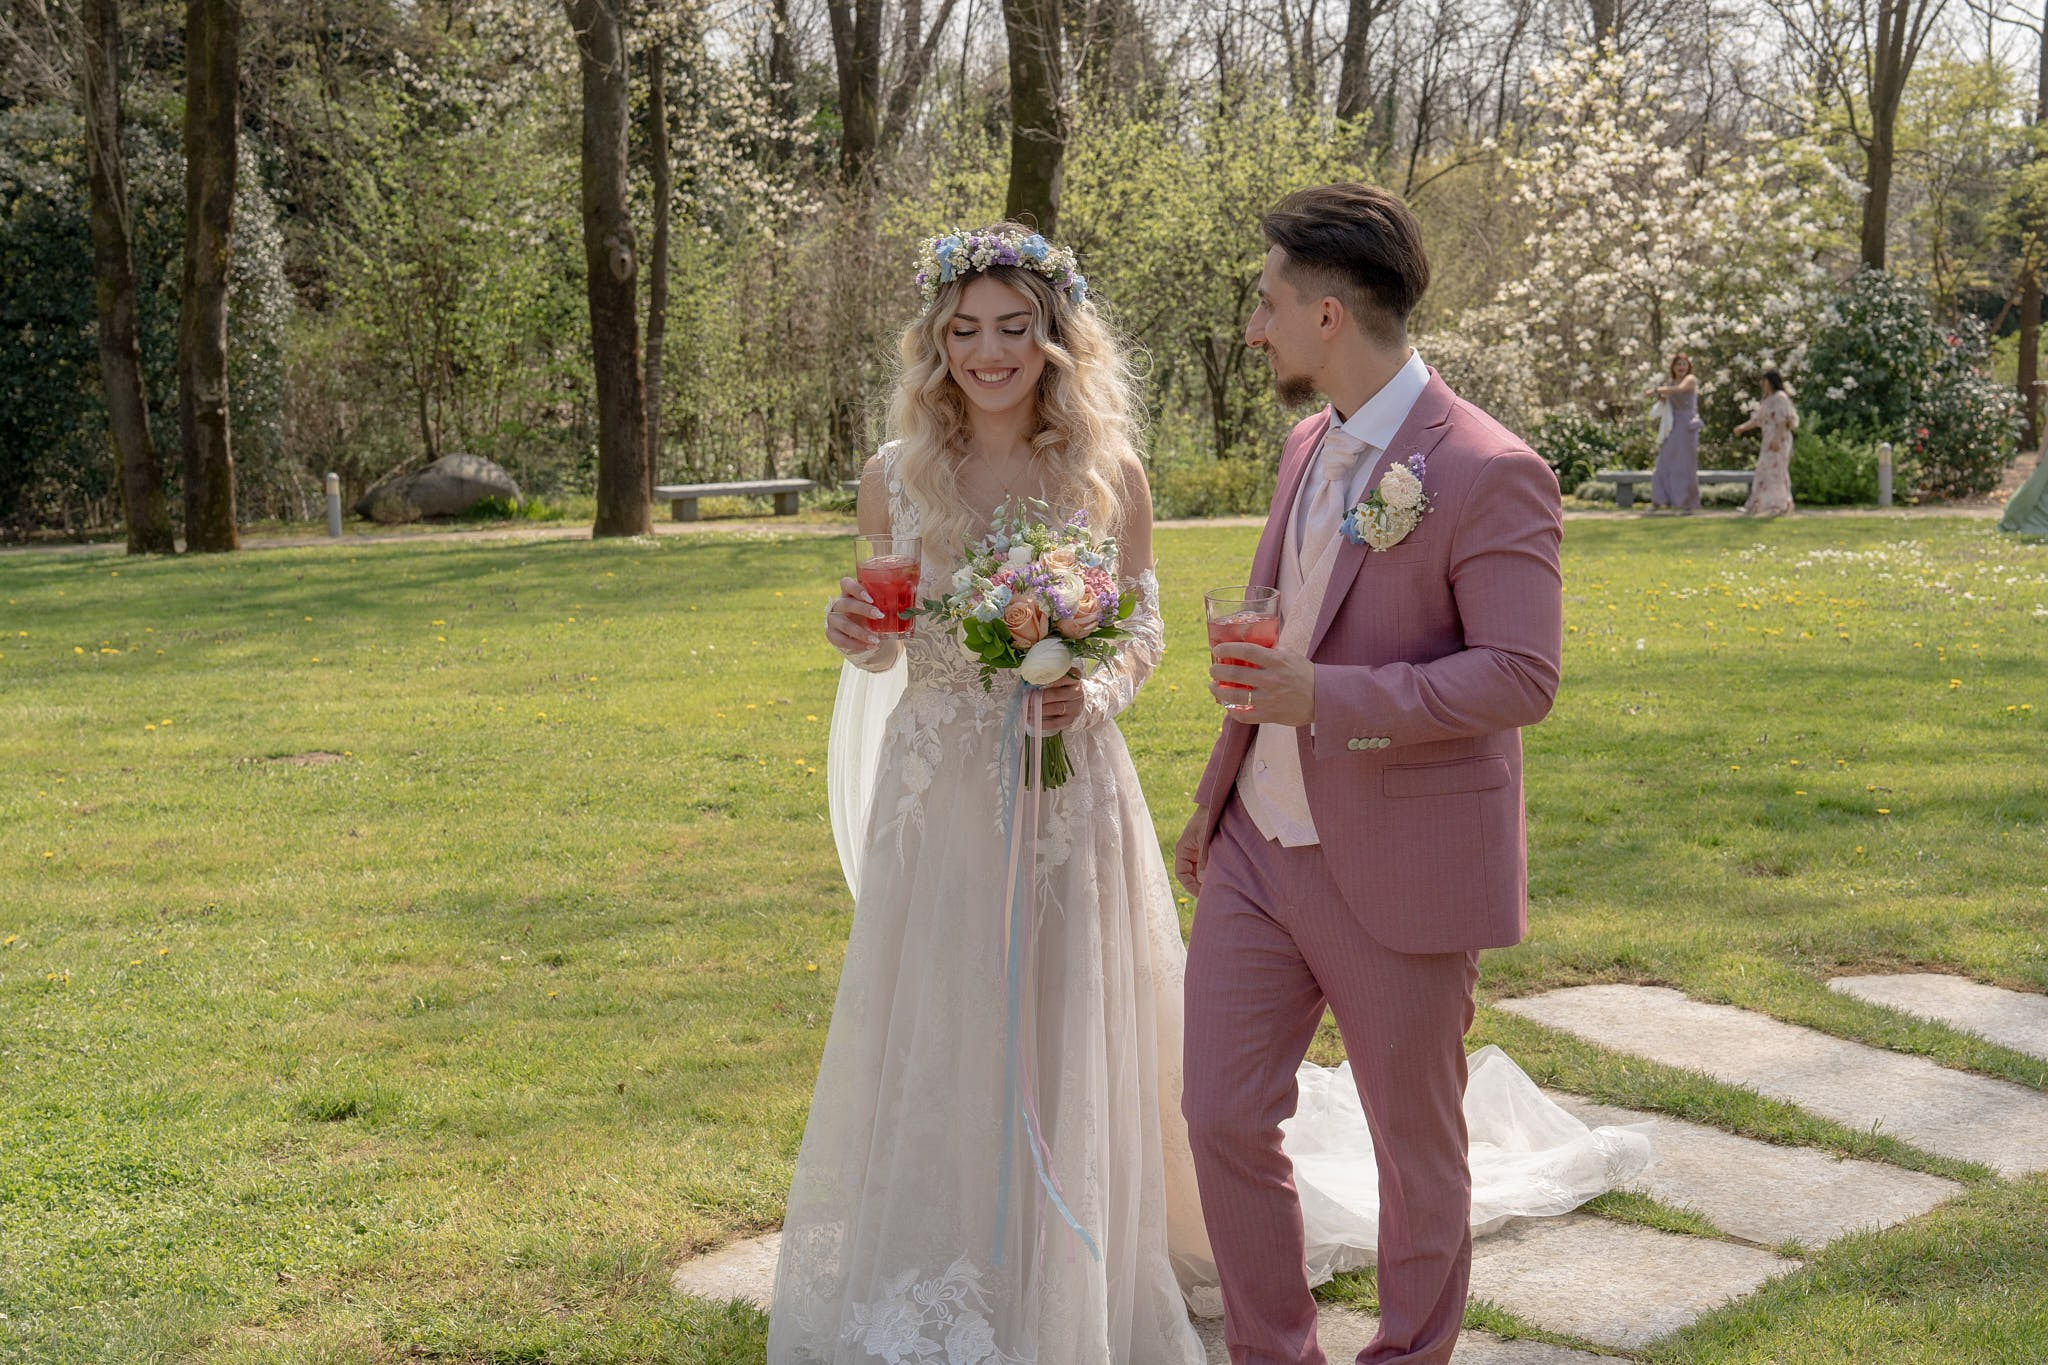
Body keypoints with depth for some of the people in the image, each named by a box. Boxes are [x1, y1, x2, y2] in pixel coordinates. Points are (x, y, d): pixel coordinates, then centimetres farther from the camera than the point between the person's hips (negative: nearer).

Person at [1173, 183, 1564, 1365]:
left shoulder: (1490, 474, -17)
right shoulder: (1311, 447, 9)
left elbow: (1523, 677, -22)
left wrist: (1326, 700, -29)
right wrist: (1218, 793, 21)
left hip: (1397, 872, -7)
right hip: (1260, 847, 7)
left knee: (1418, 1146, 11)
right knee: (1223, 1119, 7)